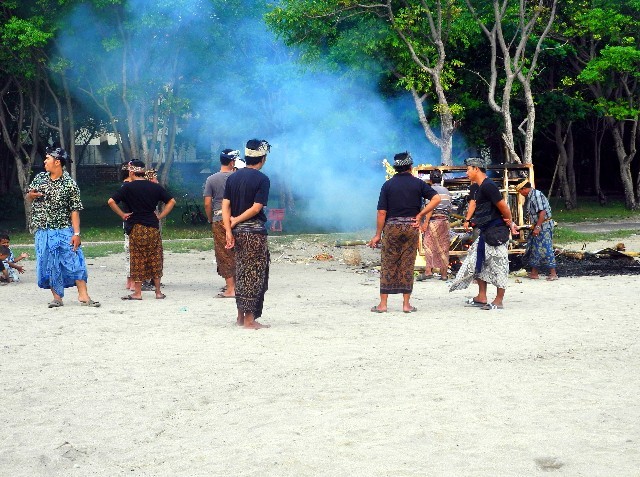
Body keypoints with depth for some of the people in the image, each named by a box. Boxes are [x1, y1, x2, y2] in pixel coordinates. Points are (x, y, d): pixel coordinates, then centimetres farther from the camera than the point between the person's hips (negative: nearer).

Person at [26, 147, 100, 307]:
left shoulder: (69, 184, -6)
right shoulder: (39, 178, 7)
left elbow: (75, 210, -8)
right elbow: (28, 197, 20)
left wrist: (76, 233, -15)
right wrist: (31, 195, -6)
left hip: (64, 231, -4)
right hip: (43, 232, 4)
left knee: (75, 261, -7)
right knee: (49, 265, 4)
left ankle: (83, 295, -4)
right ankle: (57, 297, 11)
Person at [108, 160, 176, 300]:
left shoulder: (128, 187, -4)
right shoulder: (155, 187, 6)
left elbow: (111, 201, -11)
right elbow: (171, 201, 9)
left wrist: (122, 215, -1)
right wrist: (160, 216, 8)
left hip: (136, 227, -3)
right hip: (153, 227, 3)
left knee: (137, 261, 2)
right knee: (155, 260, 8)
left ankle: (137, 293, 4)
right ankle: (158, 292, 11)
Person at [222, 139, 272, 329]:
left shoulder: (233, 177, 9)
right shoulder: (262, 179, -9)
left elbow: (225, 205, 3)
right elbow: (256, 208, -16)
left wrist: (229, 230, -1)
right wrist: (236, 220, -6)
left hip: (238, 231, 6)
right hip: (255, 231, -6)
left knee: (242, 273, 15)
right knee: (255, 275, -1)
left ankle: (241, 316, 19)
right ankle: (250, 319, -1)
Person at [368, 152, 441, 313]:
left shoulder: (388, 185, 1)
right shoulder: (417, 183, 3)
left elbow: (382, 212, -3)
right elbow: (436, 199, -8)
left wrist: (378, 235, 1)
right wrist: (420, 215, -4)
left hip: (392, 227, -1)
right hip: (411, 226, 1)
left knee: (388, 265, 4)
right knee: (407, 265, 5)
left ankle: (383, 303, 3)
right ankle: (406, 303, 6)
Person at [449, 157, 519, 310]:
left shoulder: (488, 186, -17)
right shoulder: (480, 188, 15)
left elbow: (503, 206, -17)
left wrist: (510, 224, -3)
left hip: (496, 231, -11)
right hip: (486, 232, 11)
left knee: (498, 265, -3)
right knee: (477, 262, 13)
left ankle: (499, 301, 2)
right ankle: (481, 298, 18)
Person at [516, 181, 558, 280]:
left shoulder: (536, 195, -17)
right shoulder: (530, 197, 13)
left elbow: (542, 212, -23)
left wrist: (537, 227, -24)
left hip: (544, 226, -10)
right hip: (538, 226, 10)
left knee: (545, 249, -8)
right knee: (534, 249, 13)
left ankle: (553, 273, -4)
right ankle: (534, 273, 19)